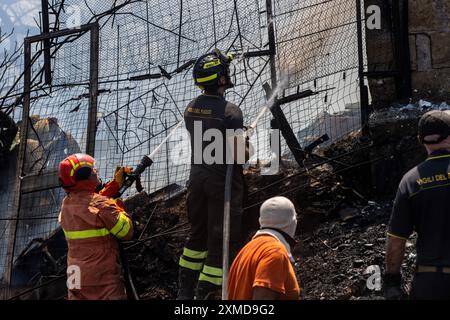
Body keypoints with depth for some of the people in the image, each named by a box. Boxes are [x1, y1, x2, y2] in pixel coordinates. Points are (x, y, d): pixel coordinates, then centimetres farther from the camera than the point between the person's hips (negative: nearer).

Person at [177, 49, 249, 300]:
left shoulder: (191, 108, 2)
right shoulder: (230, 110, -18)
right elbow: (241, 152, -17)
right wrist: (246, 150, 5)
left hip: (198, 177, 7)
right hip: (224, 181, -7)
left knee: (199, 235, 20)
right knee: (222, 241, 3)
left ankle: (185, 291, 27)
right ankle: (205, 293, 5)